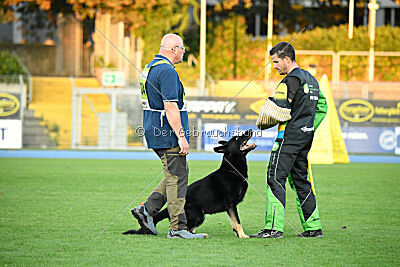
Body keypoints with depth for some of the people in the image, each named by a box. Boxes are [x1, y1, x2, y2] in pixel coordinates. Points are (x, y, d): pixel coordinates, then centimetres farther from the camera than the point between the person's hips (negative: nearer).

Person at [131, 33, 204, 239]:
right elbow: (170, 107, -23)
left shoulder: (150, 68, 17)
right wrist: (181, 135, -22)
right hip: (167, 134, -10)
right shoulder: (167, 71, -16)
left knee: (177, 174, 16)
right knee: (177, 178, -6)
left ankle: (147, 209, 11)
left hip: (156, 131, 10)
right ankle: (177, 228, -5)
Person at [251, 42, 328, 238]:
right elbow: (322, 106, 23)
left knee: (275, 178, -10)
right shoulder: (310, 79, 17)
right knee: (300, 179, 15)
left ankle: (274, 228, -16)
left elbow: (278, 109, -20)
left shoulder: (291, 80, -12)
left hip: (289, 135, -9)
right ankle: (313, 227, 14)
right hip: (306, 135, 9)